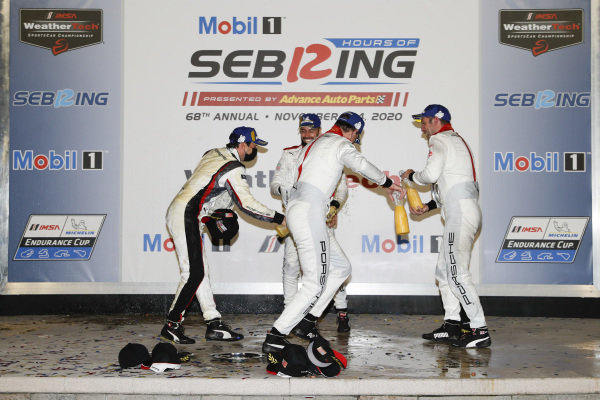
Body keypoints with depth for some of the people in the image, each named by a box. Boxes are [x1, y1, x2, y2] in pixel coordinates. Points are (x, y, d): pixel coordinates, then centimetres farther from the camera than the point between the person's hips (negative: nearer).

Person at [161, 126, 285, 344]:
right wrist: (279, 218, -5)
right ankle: (172, 325, -4)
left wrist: (211, 219, 24)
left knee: (200, 270, 9)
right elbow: (247, 204, -13)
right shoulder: (234, 169, -12)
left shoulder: (212, 154, 15)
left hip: (178, 211, 10)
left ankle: (214, 324, 11)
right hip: (185, 217, -10)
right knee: (194, 273, -10)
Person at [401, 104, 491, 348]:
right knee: (443, 271, 15)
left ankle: (480, 331, -10)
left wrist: (411, 176, 3)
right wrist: (429, 206, 19)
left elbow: (431, 175, -18)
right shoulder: (456, 141, 26)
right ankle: (452, 326, 18)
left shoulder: (439, 140, -4)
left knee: (457, 275, -11)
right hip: (465, 212, 10)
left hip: (461, 214, -10)